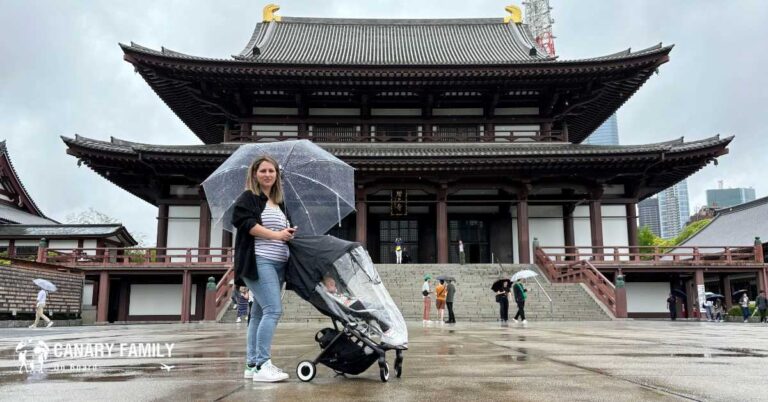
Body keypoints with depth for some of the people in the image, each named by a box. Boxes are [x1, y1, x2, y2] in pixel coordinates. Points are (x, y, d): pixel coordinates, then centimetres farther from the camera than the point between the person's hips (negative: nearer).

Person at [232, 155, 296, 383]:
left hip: (278, 264, 8)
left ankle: (252, 364, 13)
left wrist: (290, 234, 5)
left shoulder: (279, 204, 23)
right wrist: (275, 235, -15)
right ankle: (262, 365, -12)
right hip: (258, 261, -8)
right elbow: (242, 221, -15)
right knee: (273, 310, -17)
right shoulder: (248, 198, 1)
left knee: (260, 313, 8)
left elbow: (285, 229, 30)